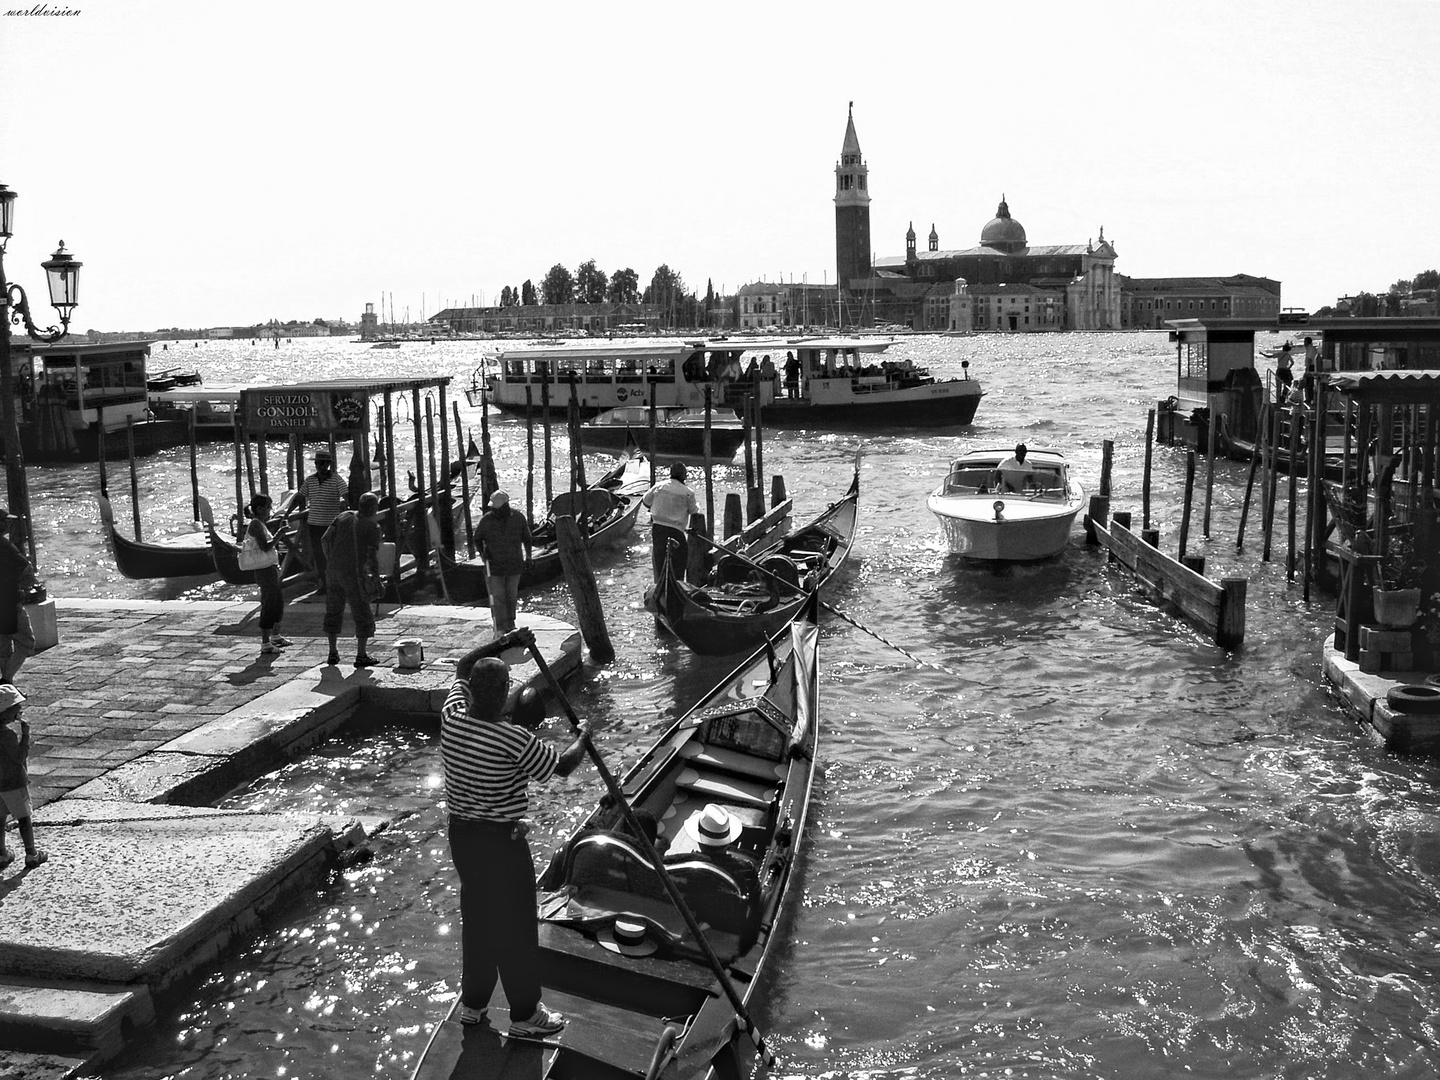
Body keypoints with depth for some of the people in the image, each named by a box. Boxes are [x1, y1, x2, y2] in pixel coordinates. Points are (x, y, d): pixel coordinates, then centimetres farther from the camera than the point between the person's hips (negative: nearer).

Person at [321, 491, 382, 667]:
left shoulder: (344, 517, 8)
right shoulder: (373, 527, -6)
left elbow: (325, 539, 3)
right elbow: (372, 555, -15)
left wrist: (330, 561, 15)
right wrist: (376, 579, -7)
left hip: (333, 571, 5)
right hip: (354, 574, -5)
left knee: (333, 611, 17)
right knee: (363, 615, 5)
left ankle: (333, 653, 21)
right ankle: (361, 656, 6)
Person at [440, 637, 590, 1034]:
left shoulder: (452, 718, -8)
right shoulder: (513, 740, -25)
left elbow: (463, 666, 11)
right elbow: (563, 765, -13)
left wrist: (506, 642, 16)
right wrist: (582, 736, 6)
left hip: (461, 834, 7)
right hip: (502, 839, -7)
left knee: (476, 916, 21)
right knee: (515, 924, 7)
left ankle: (473, 1003, 34)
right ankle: (524, 1014, 20)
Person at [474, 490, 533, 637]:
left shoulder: (518, 518, -6)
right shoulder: (486, 520, -10)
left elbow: (527, 538, 8)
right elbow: (477, 539, 6)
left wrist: (528, 556, 0)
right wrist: (482, 552, -11)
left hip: (514, 565, 2)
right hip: (494, 565, -2)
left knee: (512, 596, 14)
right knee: (497, 597, -6)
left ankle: (510, 623, 31)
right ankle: (500, 629, -3)